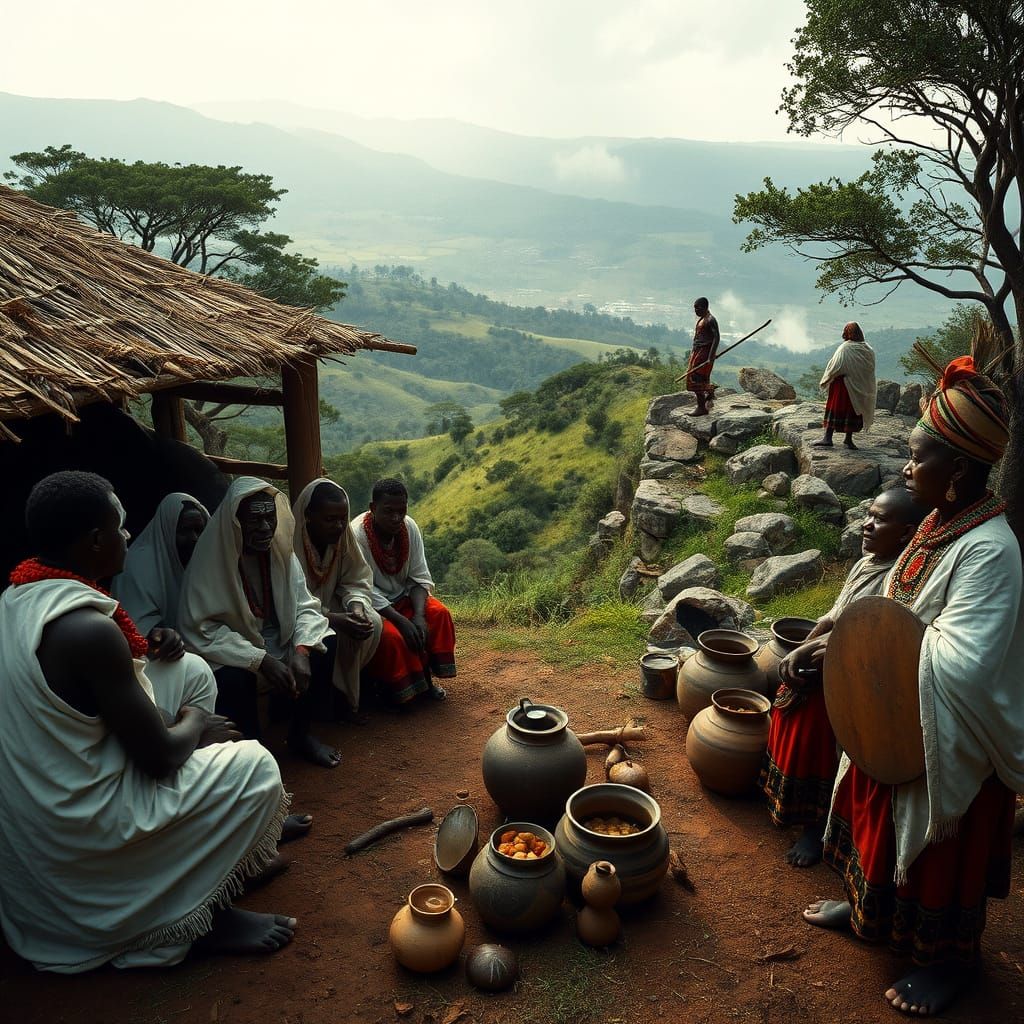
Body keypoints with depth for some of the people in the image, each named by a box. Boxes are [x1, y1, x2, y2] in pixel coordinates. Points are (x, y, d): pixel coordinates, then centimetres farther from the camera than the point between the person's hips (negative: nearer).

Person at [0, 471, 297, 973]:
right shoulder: (89, 630, -29)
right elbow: (158, 757, -22)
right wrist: (194, 724, -2)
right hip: (80, 831, -9)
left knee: (191, 671, 15)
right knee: (256, 768, -2)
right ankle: (205, 914, 10)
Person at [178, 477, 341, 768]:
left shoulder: (281, 551, -6)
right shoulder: (211, 557, -20)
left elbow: (304, 606, -4)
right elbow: (198, 629, -23)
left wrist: (302, 649, -25)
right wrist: (259, 660, -30)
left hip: (279, 643, 5)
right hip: (231, 656, -5)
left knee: (326, 642, -17)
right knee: (234, 678, -35)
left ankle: (299, 733, 2)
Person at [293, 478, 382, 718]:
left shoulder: (343, 536, -8)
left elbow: (357, 580, -2)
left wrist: (357, 607, -25)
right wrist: (334, 620, -34)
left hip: (329, 604, 6)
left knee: (373, 622, -16)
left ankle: (342, 688, -1)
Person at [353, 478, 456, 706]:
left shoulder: (410, 527, -10)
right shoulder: (357, 535, -25)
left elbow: (419, 578, -7)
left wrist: (419, 615, -24)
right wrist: (400, 619, -32)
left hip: (401, 597, 5)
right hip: (371, 605, -5)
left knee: (439, 614, -17)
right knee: (391, 634, -30)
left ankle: (426, 674, -1)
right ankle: (392, 688, -4)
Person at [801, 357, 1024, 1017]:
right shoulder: (938, 525, -1)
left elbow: (962, 663, -36)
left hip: (949, 741, -8)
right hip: (897, 722, 8)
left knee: (944, 849, 14)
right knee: (881, 820, 25)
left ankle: (952, 958, 38)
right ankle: (870, 907, 49)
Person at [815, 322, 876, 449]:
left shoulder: (845, 348, -12)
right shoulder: (869, 350, 1)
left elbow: (833, 367, -11)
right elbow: (871, 372, 6)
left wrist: (824, 381, -1)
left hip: (843, 386, -3)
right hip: (860, 389, 4)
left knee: (834, 410, 2)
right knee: (853, 411, 12)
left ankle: (828, 438, -1)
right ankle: (848, 438, 18)